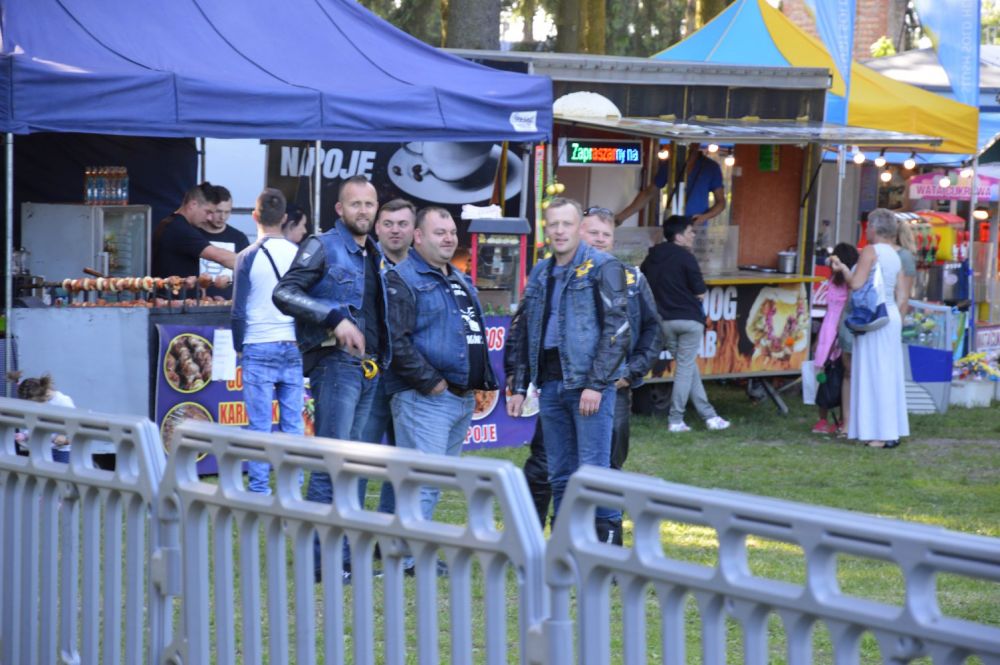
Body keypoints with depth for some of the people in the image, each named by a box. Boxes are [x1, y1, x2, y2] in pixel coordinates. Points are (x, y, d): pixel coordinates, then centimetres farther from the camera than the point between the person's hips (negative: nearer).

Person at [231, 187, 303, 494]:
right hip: (294, 347, 3)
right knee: (293, 422, 7)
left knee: (259, 424, 1)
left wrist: (239, 347, 10)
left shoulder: (248, 257, -6)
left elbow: (239, 311, -4)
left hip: (259, 348, -3)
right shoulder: (299, 254, 3)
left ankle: (259, 488, 3)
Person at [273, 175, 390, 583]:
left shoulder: (373, 255, 18)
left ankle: (345, 555, 16)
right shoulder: (323, 247, -5)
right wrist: (336, 319, -23)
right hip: (335, 362, -8)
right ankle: (320, 559, -9)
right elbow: (284, 293, -16)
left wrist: (382, 358, 13)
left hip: (369, 370, 8)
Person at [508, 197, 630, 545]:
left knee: (593, 469, -8)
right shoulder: (540, 273, 16)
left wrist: (596, 385, -16)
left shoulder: (603, 267, -4)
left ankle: (608, 538, 0)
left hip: (589, 383, -6)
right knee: (560, 474, 10)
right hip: (550, 383, 6)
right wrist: (519, 387, 15)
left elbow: (617, 330, -10)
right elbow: (525, 333, 21)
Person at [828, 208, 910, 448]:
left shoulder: (870, 251, -11)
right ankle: (892, 431, 13)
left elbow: (856, 284, -17)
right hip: (892, 316, 8)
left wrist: (843, 268, -1)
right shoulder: (894, 256, 13)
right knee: (888, 375, 11)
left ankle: (883, 434, -5)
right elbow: (900, 293, 13)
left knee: (875, 375, -5)